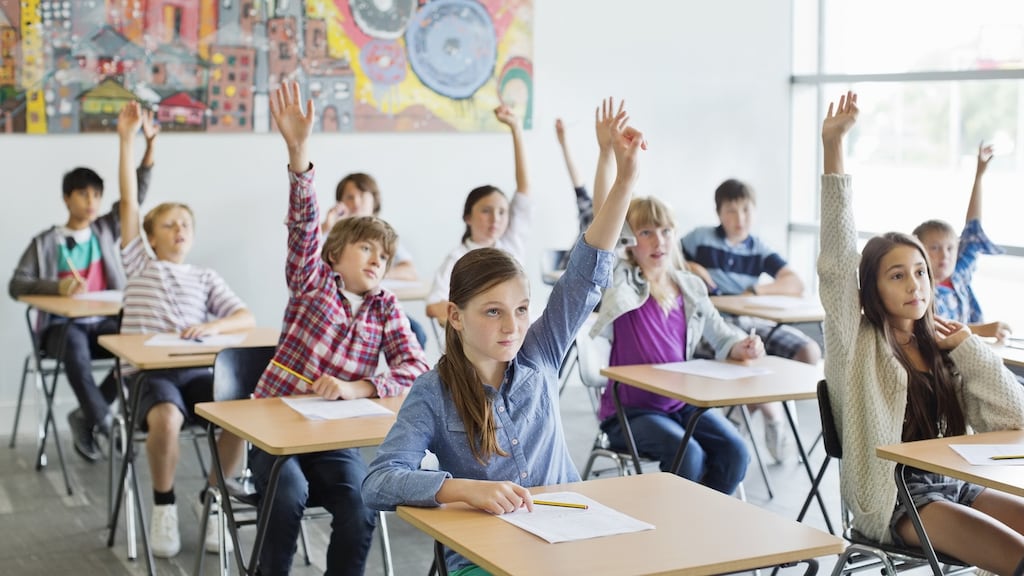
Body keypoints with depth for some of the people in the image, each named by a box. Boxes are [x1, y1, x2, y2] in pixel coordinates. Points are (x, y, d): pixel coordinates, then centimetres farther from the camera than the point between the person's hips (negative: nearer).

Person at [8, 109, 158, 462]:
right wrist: (57, 287, -21)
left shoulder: (107, 230, 12)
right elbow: (16, 286, -2)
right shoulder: (45, 242, 3)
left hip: (103, 323, 3)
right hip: (60, 326, -3)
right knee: (74, 344, -39)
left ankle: (87, 416, -13)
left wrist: (150, 145, -9)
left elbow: (136, 195, 3)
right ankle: (104, 421, -30)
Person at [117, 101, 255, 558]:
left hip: (197, 369, 2)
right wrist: (126, 140, -3)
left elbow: (247, 318, 5)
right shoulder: (140, 266, 13)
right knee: (165, 418, -35)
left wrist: (211, 327, -16)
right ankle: (163, 506, -9)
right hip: (150, 370, -2)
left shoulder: (206, 278, 17)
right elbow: (128, 203, 4)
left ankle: (211, 498, 0)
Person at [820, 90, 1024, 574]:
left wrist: (967, 349, 1)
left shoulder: (940, 346, 14)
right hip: (891, 498, -6)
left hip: (951, 485, 6)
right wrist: (833, 145, -24)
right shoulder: (857, 343, 0)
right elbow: (838, 261, -15)